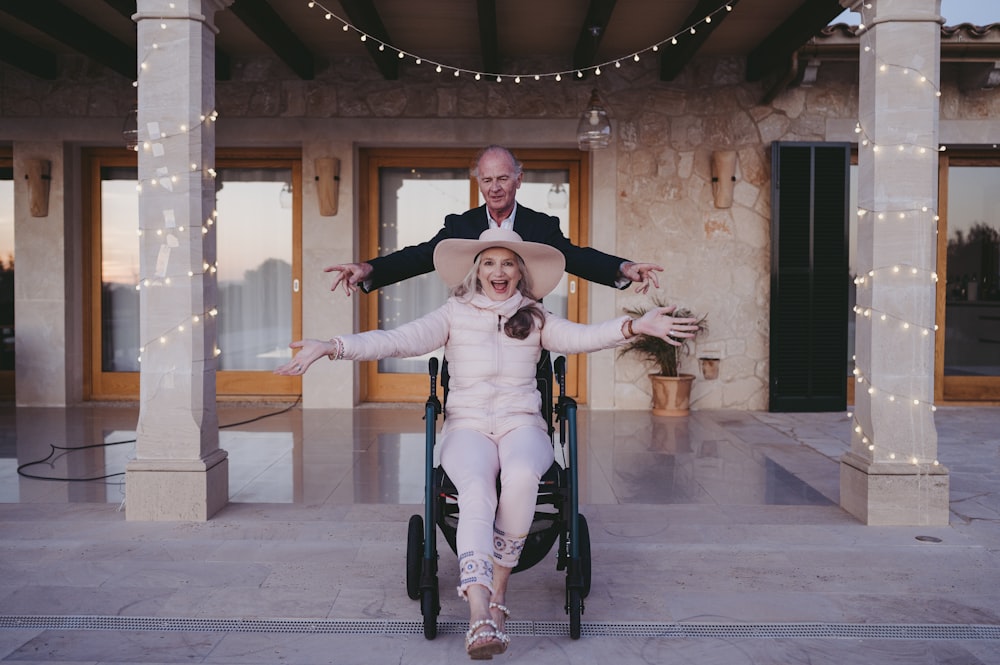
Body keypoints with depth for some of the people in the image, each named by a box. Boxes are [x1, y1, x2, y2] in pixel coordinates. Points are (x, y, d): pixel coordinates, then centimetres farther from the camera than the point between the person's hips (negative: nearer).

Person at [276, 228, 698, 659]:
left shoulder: (535, 319, 12)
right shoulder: (454, 314, 8)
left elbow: (580, 337, -5)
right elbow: (397, 340, -3)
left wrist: (634, 326, -24)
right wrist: (332, 347, -18)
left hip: (522, 424, 1)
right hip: (468, 426, -1)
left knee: (521, 476, -34)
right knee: (476, 488, -32)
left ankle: (497, 588, -16)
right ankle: (481, 617, -40)